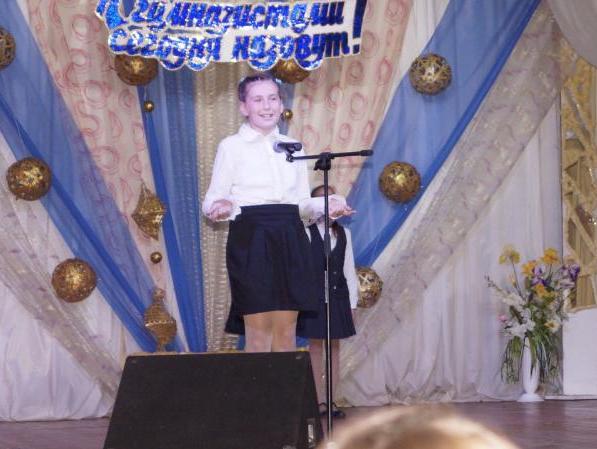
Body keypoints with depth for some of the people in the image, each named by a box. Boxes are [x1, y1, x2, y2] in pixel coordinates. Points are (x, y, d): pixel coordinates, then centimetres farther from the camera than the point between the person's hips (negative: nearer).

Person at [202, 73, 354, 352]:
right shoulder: (231, 146, 5)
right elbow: (213, 200, 1)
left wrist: (327, 205, -1)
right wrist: (221, 208, -22)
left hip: (289, 240, 4)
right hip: (250, 238, -4)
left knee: (287, 330, 3)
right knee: (258, 330, -7)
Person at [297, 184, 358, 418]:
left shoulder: (343, 234, 10)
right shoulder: (307, 233, -2)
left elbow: (349, 269, 11)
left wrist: (352, 301, 7)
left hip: (338, 296, 4)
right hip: (314, 295, -4)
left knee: (335, 346, 5)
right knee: (315, 345, 0)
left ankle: (332, 400, 9)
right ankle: (320, 401, 3)